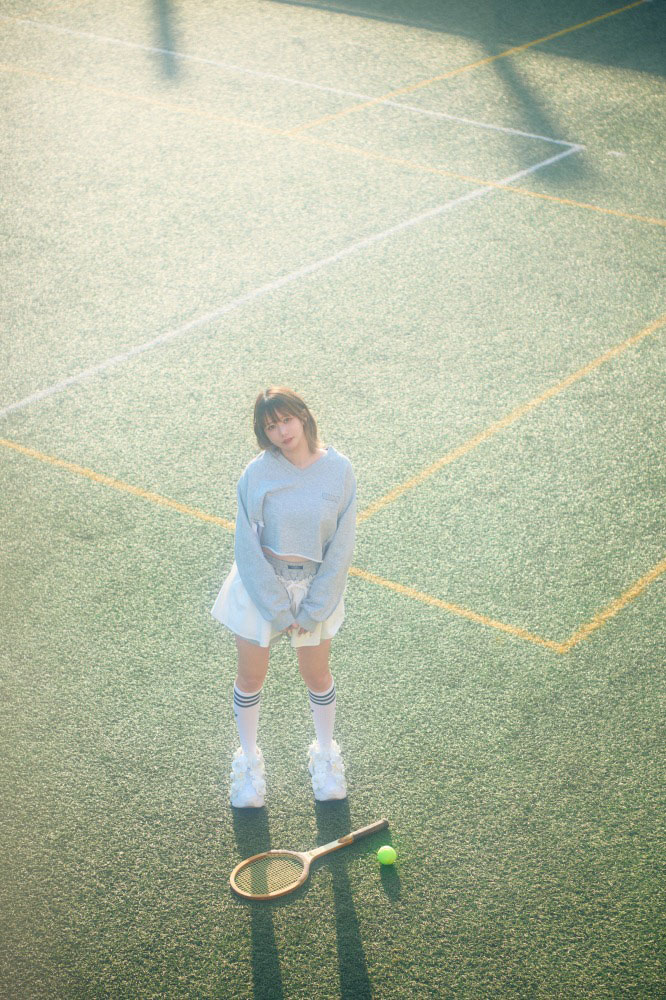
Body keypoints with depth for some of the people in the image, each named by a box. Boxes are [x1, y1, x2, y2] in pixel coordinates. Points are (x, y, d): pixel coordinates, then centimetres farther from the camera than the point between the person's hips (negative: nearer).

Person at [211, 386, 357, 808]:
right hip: (259, 584, -1)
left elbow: (340, 548, -8)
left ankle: (325, 754, 39)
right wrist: (278, 611, -12)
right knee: (251, 677, 11)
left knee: (317, 676, 16)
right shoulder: (258, 474, -15)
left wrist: (311, 611, -10)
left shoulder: (339, 471, -13)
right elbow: (248, 548, -11)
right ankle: (249, 760, 33)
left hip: (316, 587, 1)